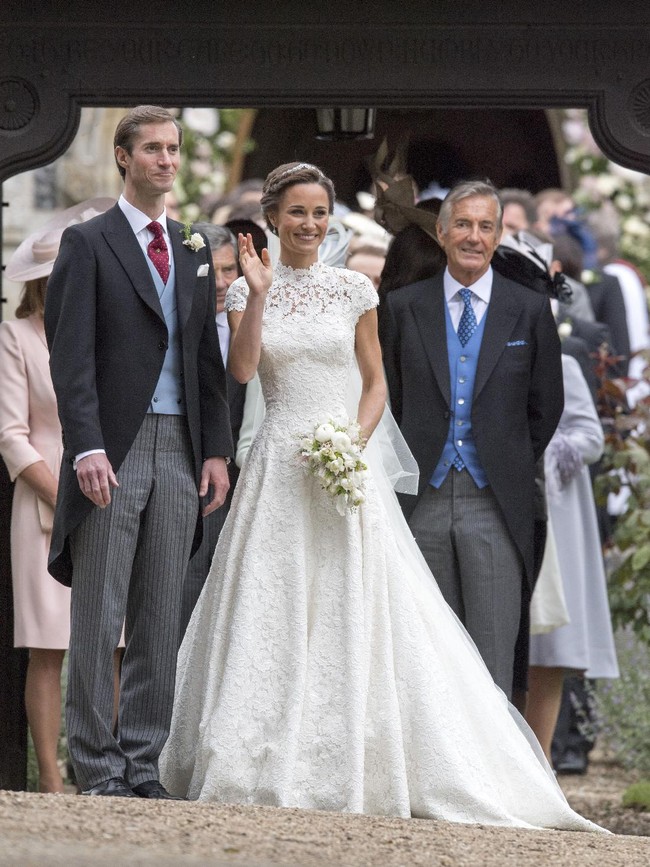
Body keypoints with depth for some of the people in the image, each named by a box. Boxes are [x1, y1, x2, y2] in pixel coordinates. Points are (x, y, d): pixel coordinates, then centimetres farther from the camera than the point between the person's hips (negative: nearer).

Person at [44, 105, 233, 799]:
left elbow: (208, 359, 17)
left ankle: (144, 767, 10)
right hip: (113, 450, -5)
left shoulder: (195, 251, 17)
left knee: (160, 621, 6)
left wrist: (216, 449, 6)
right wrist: (87, 447, -17)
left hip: (180, 450, 5)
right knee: (97, 620, -4)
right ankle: (98, 770, 0)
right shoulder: (88, 244, 0)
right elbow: (71, 355, -8)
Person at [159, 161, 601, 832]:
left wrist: (356, 442, -6)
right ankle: (264, 767, 3)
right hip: (277, 467, 0)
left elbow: (375, 381, 10)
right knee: (271, 612, -2)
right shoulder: (247, 290, 5)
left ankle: (352, 767, 2)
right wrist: (259, 294, -17)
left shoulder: (353, 290, 7)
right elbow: (242, 369, -10)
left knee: (351, 613, -4)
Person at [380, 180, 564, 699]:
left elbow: (546, 406, 9)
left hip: (495, 501, -1)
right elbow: (390, 399, 11)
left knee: (494, 651, -5)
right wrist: (410, 468, 6)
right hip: (424, 499, 1)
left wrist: (513, 468, 8)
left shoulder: (530, 310, 4)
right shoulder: (404, 307, 7)